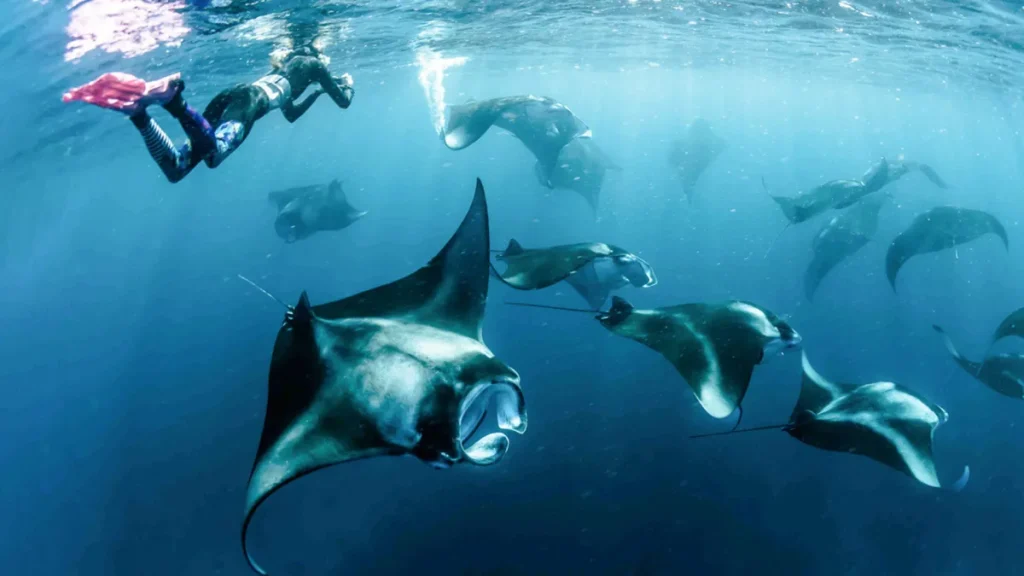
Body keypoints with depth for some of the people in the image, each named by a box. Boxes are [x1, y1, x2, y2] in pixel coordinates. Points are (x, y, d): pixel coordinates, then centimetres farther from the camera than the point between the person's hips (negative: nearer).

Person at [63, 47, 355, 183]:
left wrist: (316, 92, 61)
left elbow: (291, 115, 55)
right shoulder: (312, 63, 23)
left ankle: (137, 110, -25)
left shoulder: (286, 68, 43)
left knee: (174, 168, -8)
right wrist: (347, 84, 45)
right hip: (249, 101, -8)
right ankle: (173, 99, -56)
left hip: (229, 96, 8)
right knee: (213, 153, -38)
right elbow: (343, 101, 23)